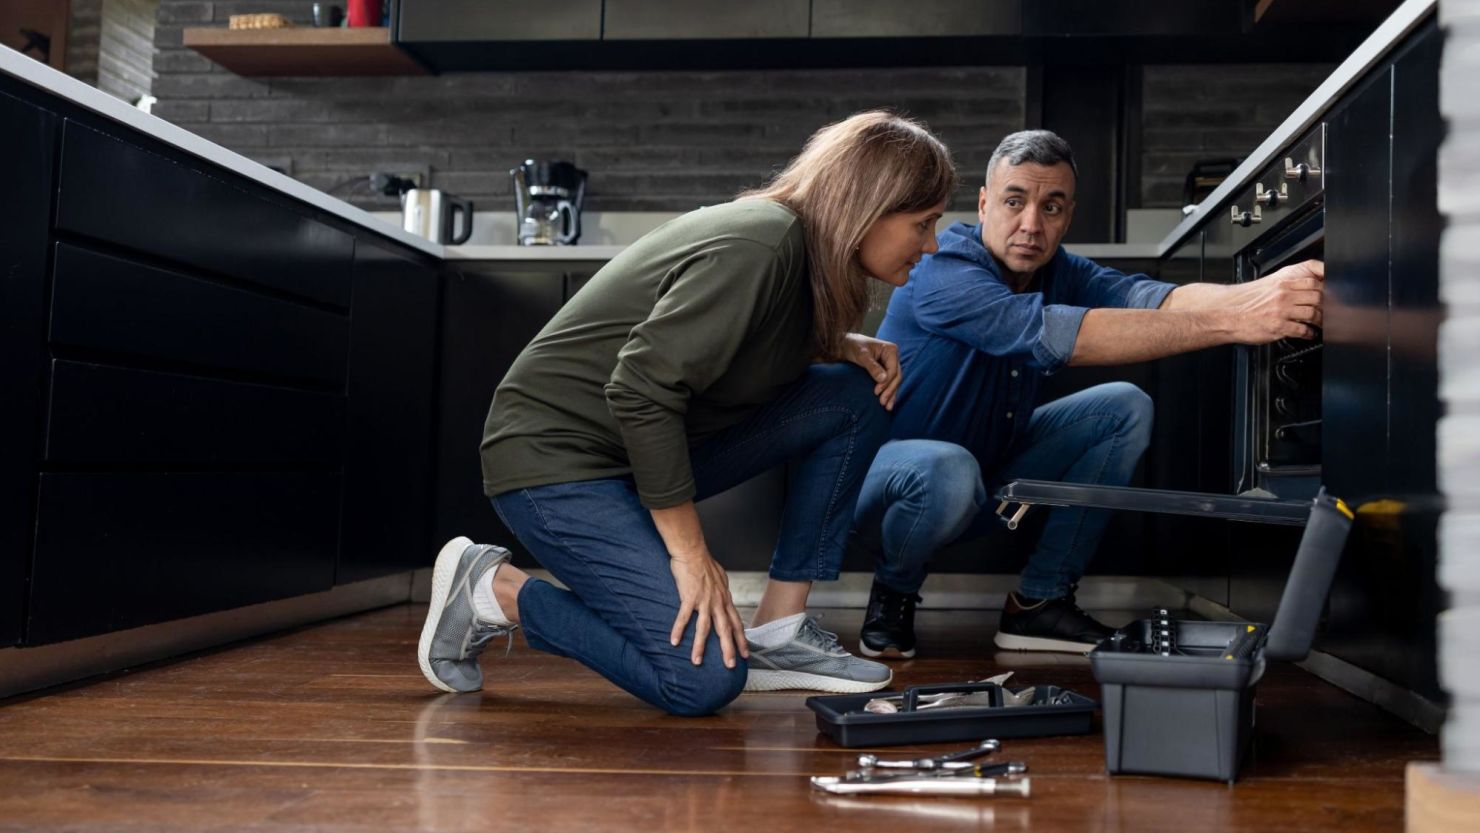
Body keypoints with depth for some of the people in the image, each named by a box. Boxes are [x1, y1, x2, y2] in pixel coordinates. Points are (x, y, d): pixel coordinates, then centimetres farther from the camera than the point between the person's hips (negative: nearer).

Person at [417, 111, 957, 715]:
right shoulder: (758, 246, -24)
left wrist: (844, 346, 1)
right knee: (706, 678, -20)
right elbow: (642, 390, -27)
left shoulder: (800, 239, 4)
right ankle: (495, 589, -2)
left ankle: (778, 630, 1)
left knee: (858, 394, -1)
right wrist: (690, 552, -22)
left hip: (654, 443, 9)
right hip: (555, 456, -9)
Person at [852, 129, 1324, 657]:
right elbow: (1056, 335, -42)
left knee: (1126, 409, -4)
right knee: (950, 470, -41)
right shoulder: (945, 272, -26)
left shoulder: (1059, 272, -3)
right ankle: (893, 592, -7)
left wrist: (1257, 293, -46)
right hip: (888, 472, -7)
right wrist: (1234, 322, -47)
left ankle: (1038, 602, -1)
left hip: (988, 472, 8)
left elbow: (1156, 299, -23)